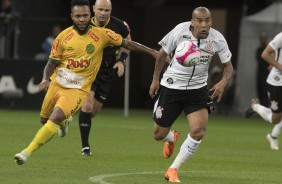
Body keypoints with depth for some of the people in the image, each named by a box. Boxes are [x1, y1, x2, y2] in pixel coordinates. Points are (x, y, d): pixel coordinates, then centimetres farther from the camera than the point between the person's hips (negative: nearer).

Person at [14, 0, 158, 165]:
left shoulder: (101, 35, -7)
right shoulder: (63, 37, -4)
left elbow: (127, 44, 1)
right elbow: (52, 63, 3)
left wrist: (152, 52, 0)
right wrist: (45, 80, -14)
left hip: (78, 89, -3)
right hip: (57, 84, 3)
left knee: (55, 119, -23)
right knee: (44, 119, 19)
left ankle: (28, 152, -16)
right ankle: (64, 122, 55)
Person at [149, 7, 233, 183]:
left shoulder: (217, 39, -13)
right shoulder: (180, 31, -16)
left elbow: (228, 66, -1)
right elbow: (163, 54, 0)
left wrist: (223, 82, -21)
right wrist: (155, 79, 4)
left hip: (198, 89, 1)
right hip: (171, 87, -1)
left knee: (198, 131, -18)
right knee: (159, 135, 4)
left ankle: (174, 169, 0)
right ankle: (172, 138, 45)